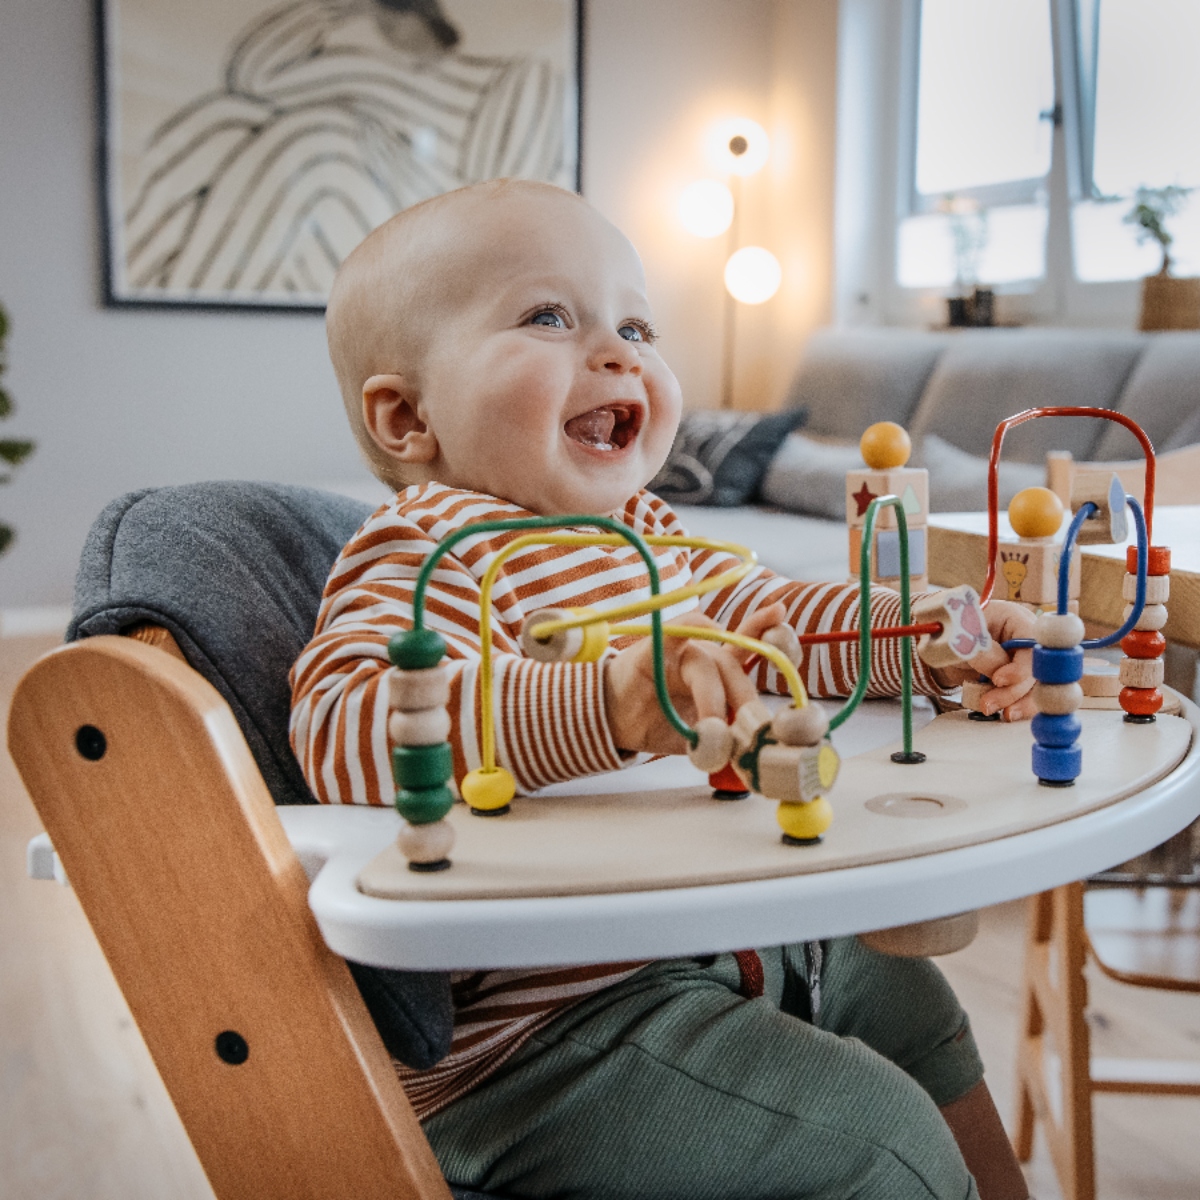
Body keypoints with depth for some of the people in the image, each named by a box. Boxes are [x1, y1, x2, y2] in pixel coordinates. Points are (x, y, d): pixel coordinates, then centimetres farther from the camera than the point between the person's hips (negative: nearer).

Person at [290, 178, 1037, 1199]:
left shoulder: (640, 532, 9)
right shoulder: (435, 556, -21)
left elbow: (755, 614, 22)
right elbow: (347, 729, -37)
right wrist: (604, 702, -48)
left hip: (707, 948, 10)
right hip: (537, 1032, -10)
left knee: (910, 1007, 28)